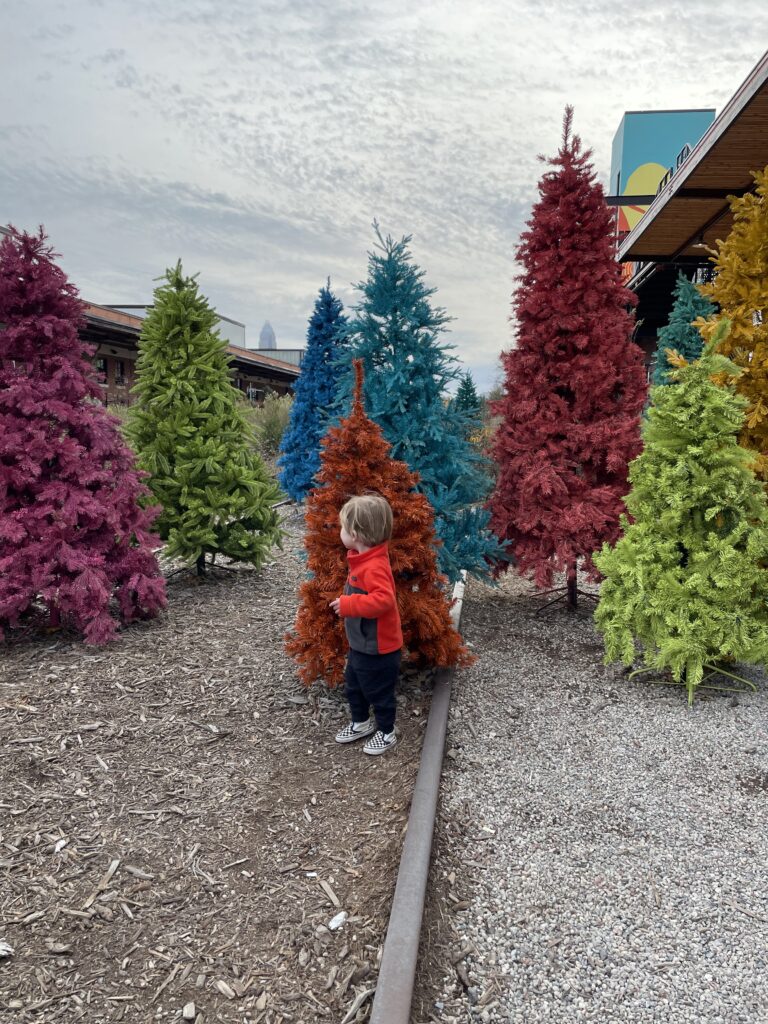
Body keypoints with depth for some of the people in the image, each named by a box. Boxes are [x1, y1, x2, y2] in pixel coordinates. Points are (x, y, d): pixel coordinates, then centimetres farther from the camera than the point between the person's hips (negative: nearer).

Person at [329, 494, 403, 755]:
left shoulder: (375, 567, -31)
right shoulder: (362, 558, 0)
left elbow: (384, 600, -42)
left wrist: (348, 604, -37)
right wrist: (348, 603, 12)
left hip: (378, 648, -10)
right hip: (360, 644, 10)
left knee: (379, 692, 12)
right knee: (353, 687, 26)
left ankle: (386, 732, 32)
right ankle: (361, 723, 46)